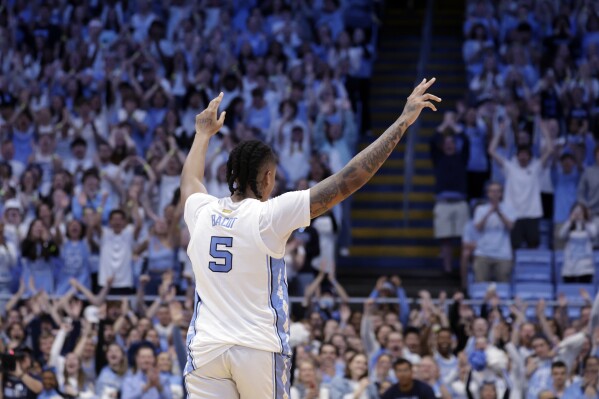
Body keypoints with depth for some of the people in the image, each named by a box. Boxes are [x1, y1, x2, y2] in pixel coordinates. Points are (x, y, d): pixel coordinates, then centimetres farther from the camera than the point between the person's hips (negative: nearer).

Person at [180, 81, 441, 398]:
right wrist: (403, 121, -6)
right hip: (259, 348, -3)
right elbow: (346, 181, -10)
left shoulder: (201, 212, 5)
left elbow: (189, 180, 31)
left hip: (205, 349, 3)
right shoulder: (268, 215, -8)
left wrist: (203, 133, 50)